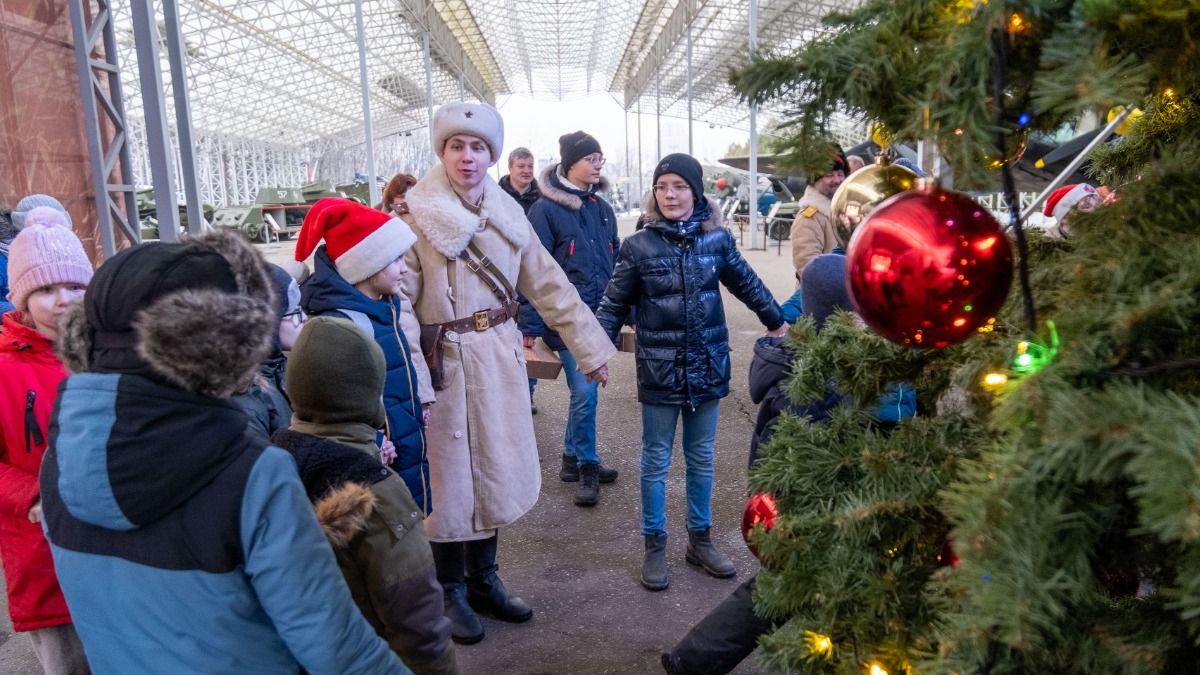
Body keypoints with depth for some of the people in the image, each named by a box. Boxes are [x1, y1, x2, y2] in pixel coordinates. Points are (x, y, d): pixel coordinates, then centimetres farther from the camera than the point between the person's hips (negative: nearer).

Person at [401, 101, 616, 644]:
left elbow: (548, 284, 9)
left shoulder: (507, 213, 6)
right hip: (445, 363, -5)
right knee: (450, 478, 7)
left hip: (500, 359, 5)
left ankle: (484, 581, 35)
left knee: (494, 471, 15)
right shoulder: (417, 216, -10)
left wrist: (590, 346, 10)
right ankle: (451, 591, 28)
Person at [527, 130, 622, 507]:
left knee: (584, 390, 13)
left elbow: (615, 262, 19)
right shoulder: (546, 209, -7)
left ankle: (573, 459, 29)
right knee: (584, 392, -7)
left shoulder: (601, 208, 13)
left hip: (601, 316, 6)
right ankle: (587, 466, 12)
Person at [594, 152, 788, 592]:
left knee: (701, 458, 15)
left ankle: (700, 539, 31)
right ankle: (655, 547, 23)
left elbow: (746, 283, 15)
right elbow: (614, 304, -1)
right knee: (656, 460, 8)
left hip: (707, 366, 3)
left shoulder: (717, 238, 0)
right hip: (659, 370, -2)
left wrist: (775, 321, 24)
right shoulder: (639, 246, -6)